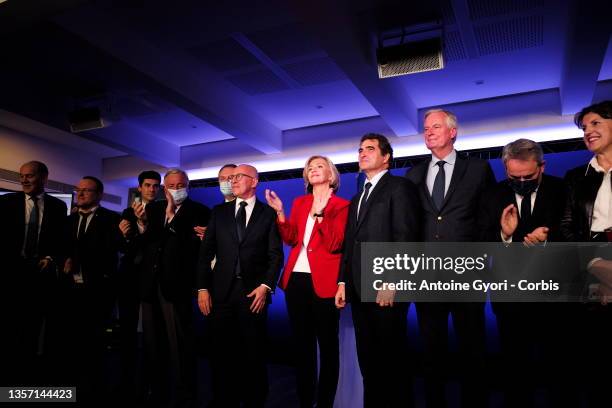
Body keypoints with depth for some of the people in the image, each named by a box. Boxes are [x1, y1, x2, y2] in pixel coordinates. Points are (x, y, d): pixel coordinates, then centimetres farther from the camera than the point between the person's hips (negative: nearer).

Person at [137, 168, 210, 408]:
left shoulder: (199, 211, -3)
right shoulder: (152, 208, 13)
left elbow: (199, 246, -17)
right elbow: (142, 245, 7)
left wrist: (172, 216, -19)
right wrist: (141, 223, -11)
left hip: (177, 284, -5)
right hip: (151, 283, 6)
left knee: (180, 344, -3)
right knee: (153, 343, 15)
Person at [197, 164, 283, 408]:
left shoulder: (269, 213, 5)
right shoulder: (219, 212, 12)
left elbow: (276, 255, 0)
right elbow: (206, 252, 8)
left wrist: (266, 286, -11)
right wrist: (203, 288, 0)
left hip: (254, 291, -2)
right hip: (221, 291, 2)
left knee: (254, 354, 4)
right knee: (222, 353, 7)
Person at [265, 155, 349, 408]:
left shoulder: (341, 205, 0)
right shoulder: (299, 202, 15)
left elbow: (334, 244, -11)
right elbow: (290, 239, 6)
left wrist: (320, 212, -19)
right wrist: (280, 212, -5)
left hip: (323, 281, -5)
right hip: (296, 279, 5)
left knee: (327, 344, 5)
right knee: (302, 344, 13)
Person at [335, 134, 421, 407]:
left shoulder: (400, 187, -1)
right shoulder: (357, 199, 23)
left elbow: (405, 238, -12)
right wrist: (343, 282, 10)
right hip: (360, 289, 7)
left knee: (392, 356, 1)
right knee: (368, 358, 12)